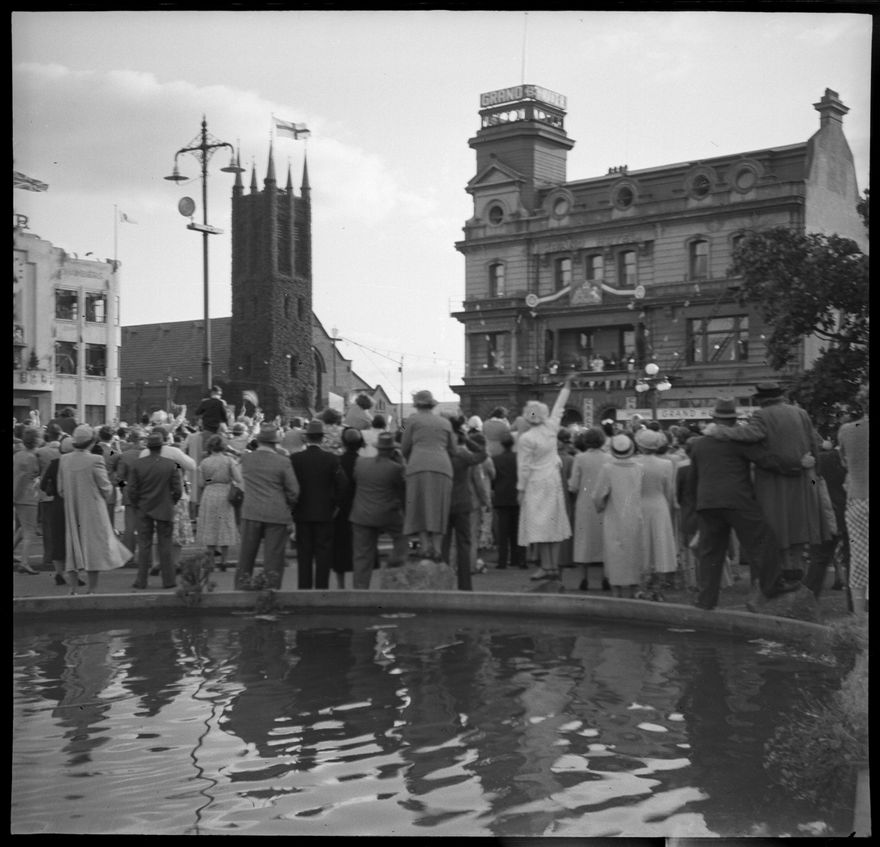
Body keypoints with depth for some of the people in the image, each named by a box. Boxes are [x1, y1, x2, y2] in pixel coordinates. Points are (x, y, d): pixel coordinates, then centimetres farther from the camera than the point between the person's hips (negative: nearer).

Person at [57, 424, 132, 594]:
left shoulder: (64, 460, -3)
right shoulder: (95, 460, -16)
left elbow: (61, 489, 4)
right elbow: (106, 488, -9)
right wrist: (103, 498, 12)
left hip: (72, 512, 4)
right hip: (93, 511, -4)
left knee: (73, 549, 12)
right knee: (94, 548, 5)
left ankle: (72, 589, 11)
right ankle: (90, 590, 7)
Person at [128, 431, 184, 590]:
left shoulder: (138, 464, -8)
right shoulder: (171, 464, -11)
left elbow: (131, 489, -6)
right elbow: (178, 489, -9)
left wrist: (136, 504, 9)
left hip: (144, 510, 1)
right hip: (165, 510, -1)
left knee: (144, 545, 8)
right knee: (165, 546, 6)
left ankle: (141, 580, 9)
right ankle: (168, 580, 8)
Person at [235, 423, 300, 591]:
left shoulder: (246, 459, -2)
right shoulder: (283, 462, -11)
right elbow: (294, 491, -6)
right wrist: (288, 506, 11)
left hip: (251, 513, 3)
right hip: (277, 514, -3)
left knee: (246, 556, 13)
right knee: (273, 557, 3)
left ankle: (242, 587, 18)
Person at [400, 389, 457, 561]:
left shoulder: (413, 419, 9)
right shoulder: (445, 422, 17)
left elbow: (404, 448, 12)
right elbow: (454, 450, 19)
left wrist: (410, 462, 32)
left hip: (419, 467, -2)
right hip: (442, 468, 3)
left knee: (420, 507, 0)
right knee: (438, 509, 5)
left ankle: (425, 545, -13)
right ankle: (437, 547, -6)